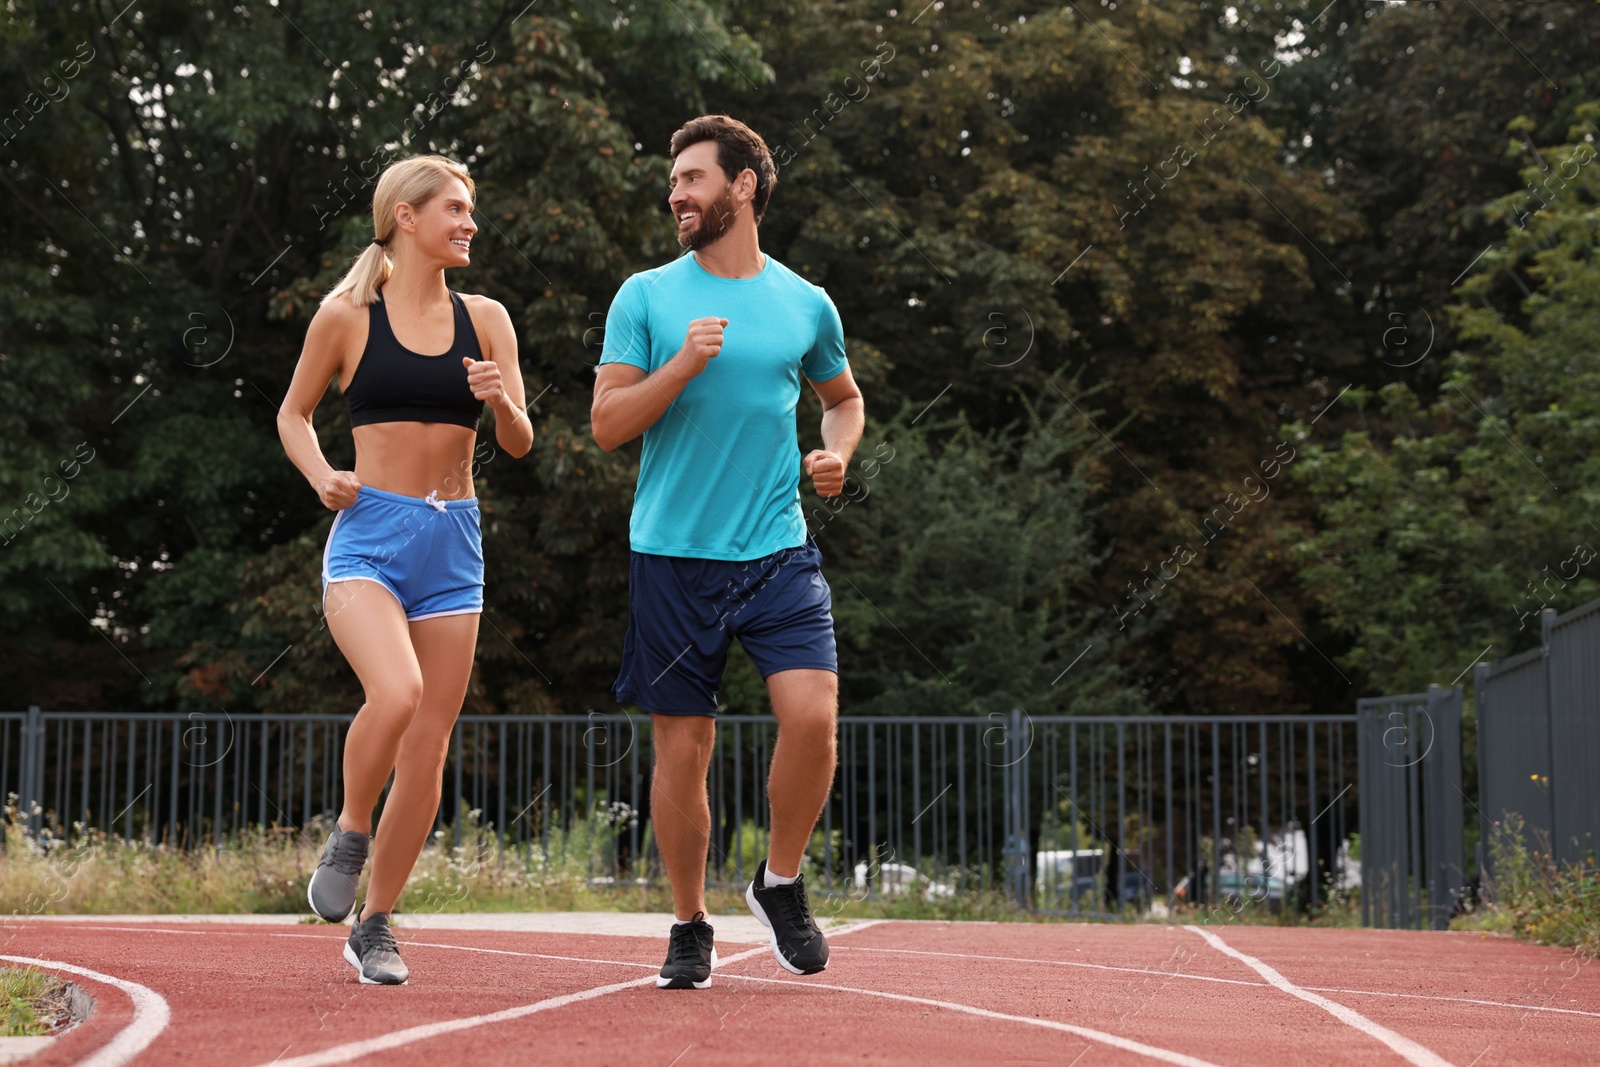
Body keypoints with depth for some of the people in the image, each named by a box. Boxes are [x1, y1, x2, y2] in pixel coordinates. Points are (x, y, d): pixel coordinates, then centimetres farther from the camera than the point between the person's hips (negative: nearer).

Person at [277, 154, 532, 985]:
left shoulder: (485, 319, 9)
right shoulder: (346, 316, 2)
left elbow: (520, 444, 8)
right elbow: (293, 413, 15)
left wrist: (499, 400, -13)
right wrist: (321, 476, -4)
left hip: (453, 545, 4)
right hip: (370, 535, -3)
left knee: (429, 746, 3)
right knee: (397, 691, -29)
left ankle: (374, 927, 18)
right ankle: (348, 839, 0)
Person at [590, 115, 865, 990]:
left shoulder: (806, 304, 8)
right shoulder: (646, 296, 3)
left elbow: (844, 396, 26)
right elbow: (606, 425, -2)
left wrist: (835, 452, 5)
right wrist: (682, 366, -16)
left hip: (778, 550, 1)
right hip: (673, 554, -1)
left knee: (813, 714, -17)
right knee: (682, 749, 3)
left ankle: (780, 884, 9)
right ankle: (690, 928, 20)